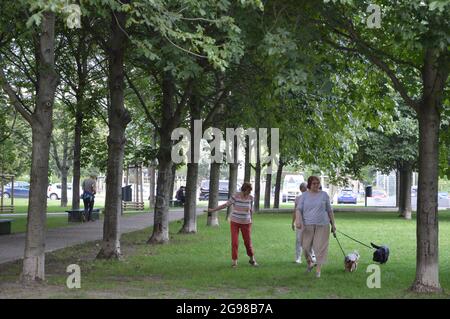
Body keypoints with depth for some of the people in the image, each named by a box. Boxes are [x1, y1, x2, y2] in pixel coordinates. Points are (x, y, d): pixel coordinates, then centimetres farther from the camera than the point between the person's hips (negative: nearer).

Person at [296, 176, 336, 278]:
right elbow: (299, 209, -2)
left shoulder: (324, 195, 7)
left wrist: (333, 224, 10)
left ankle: (318, 270, 3)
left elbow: (329, 210, 11)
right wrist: (298, 220, -19)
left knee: (320, 247, -3)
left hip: (322, 225, 0)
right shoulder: (304, 196, 6)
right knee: (306, 246, 0)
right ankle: (310, 263, 27)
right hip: (308, 225, 0)